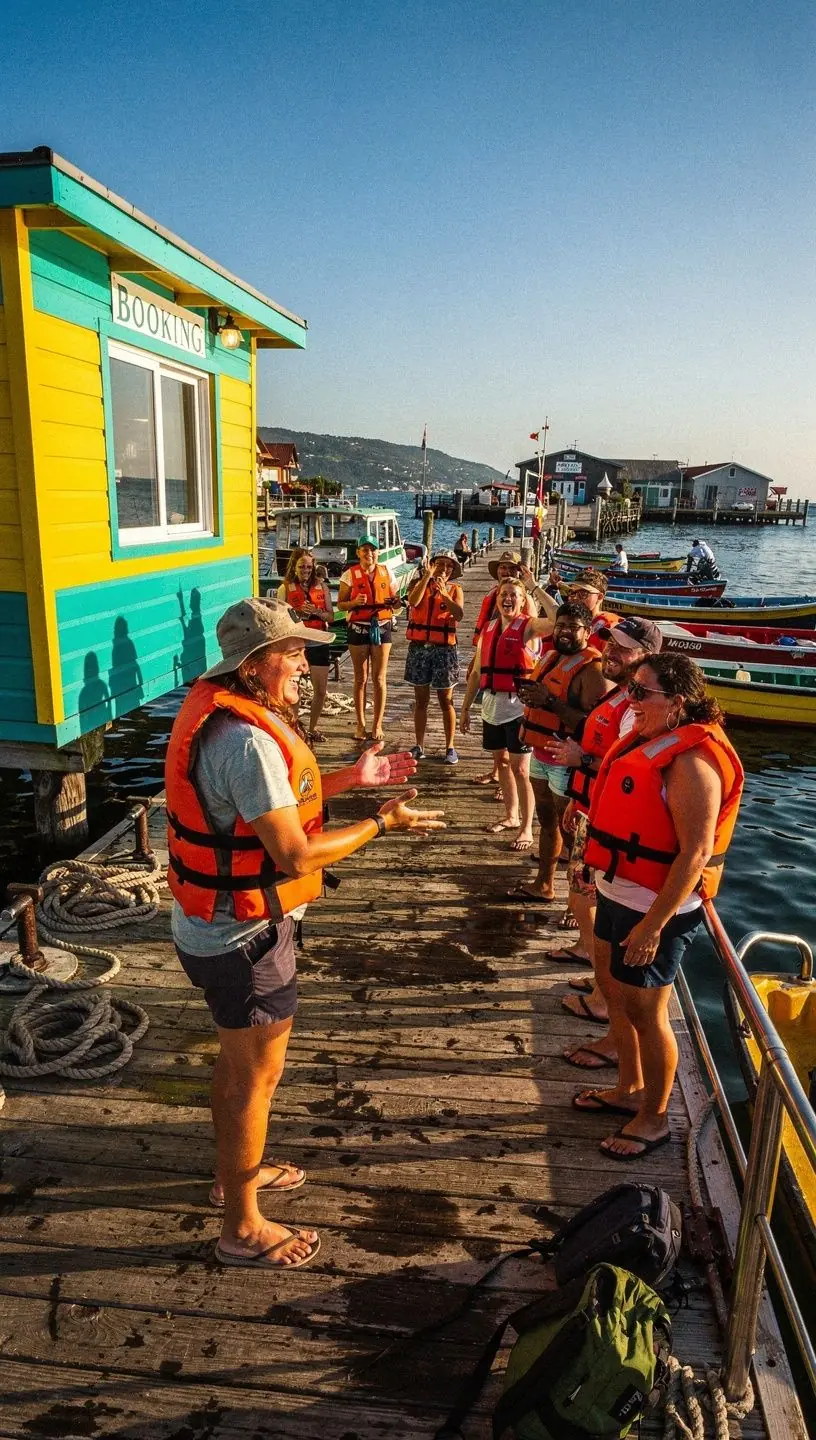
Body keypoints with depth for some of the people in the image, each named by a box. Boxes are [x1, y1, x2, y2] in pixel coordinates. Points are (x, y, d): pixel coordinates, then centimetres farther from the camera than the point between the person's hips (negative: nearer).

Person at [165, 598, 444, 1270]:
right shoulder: (249, 740, -30)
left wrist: (349, 778, 7)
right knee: (257, 1076, 8)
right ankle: (244, 1230, 27)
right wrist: (384, 823, -17)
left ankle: (234, 1171, 49)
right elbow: (296, 854, -28)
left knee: (237, 1058, 27)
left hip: (214, 926, 10)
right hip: (244, 937, -10)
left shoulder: (222, 713, 2)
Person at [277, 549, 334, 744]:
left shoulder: (321, 586, 7)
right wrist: (299, 612, -17)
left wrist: (317, 612, -12)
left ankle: (312, 727, 25)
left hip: (318, 643, 3)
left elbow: (331, 616, 7)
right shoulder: (285, 589, -1)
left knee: (321, 690, 7)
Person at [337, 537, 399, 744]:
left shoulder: (386, 573, 5)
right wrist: (355, 602, -20)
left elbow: (394, 601, 13)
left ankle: (377, 725, 10)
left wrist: (394, 602, -10)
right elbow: (340, 604, -1)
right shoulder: (350, 574, -1)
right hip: (358, 628, -1)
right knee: (361, 679, 5)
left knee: (379, 679, 2)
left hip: (382, 628, 1)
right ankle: (361, 725, 15)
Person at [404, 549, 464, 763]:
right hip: (419, 647, 1)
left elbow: (459, 614, -13)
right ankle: (419, 746, 15)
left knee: (446, 700, 3)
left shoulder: (455, 589, 5)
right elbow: (413, 602, -15)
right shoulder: (418, 583, 7)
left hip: (444, 649, -1)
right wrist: (427, 577, -17)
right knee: (421, 699, 8)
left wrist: (444, 594, -25)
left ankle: (450, 747, 9)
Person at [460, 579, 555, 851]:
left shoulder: (528, 627, -6)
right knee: (502, 762, 17)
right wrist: (465, 707, 16)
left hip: (518, 706, -6)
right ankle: (511, 816, 33)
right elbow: (477, 671, 16)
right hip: (491, 705, 6)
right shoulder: (488, 628, 10)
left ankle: (526, 829, 8)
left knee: (520, 769, -2)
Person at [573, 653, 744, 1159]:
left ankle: (654, 1118, 27)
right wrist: (599, 862, 20)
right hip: (620, 892, 10)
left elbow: (696, 852, -26)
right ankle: (630, 1090, 42)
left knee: (645, 1012, 5)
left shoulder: (692, 760, -24)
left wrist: (652, 926, -25)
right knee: (614, 989, 22)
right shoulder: (652, 739, 5)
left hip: (656, 907, -10)